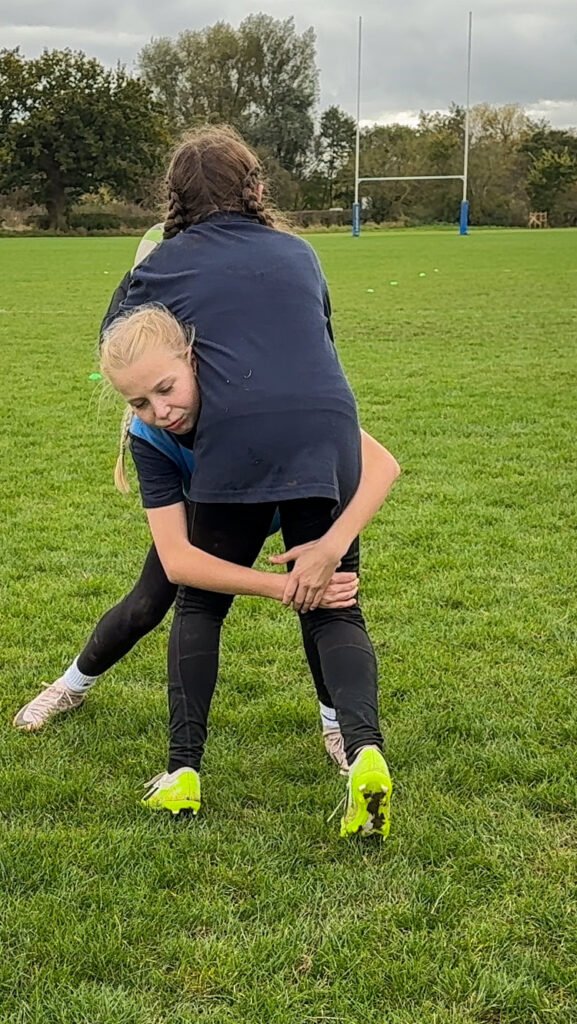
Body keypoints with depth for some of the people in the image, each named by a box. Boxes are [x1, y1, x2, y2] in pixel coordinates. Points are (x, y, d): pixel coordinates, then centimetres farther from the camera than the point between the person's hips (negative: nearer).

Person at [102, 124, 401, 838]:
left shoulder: (164, 265, 18)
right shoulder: (299, 254, 26)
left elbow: (116, 342, 30)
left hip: (236, 440, -2)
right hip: (329, 431, 2)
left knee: (199, 602, 17)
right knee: (333, 609, 12)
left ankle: (182, 773, 12)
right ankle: (365, 750, -12)